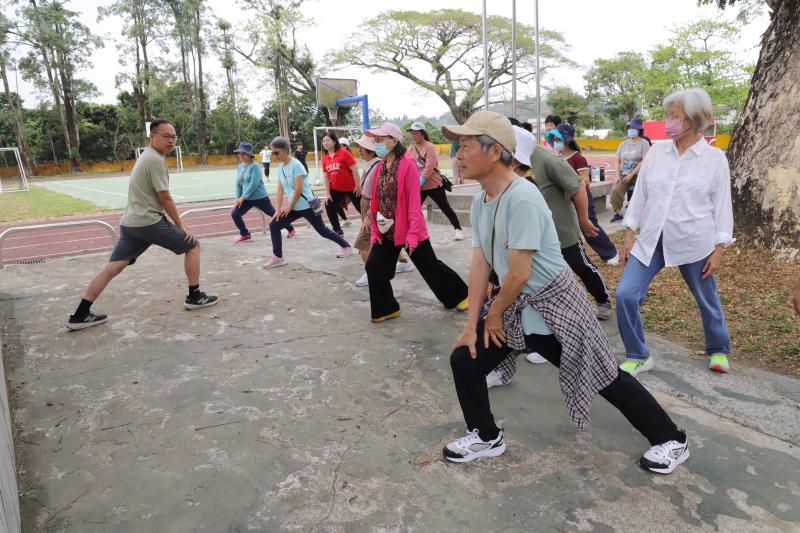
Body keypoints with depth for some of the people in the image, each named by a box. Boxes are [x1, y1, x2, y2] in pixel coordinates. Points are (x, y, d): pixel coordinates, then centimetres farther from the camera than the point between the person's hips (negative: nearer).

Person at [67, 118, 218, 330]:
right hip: (149, 222, -9)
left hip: (130, 223, 9)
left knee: (113, 268, 8)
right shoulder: (155, 159, -12)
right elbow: (165, 198, -13)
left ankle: (79, 315, 9)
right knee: (192, 246, 5)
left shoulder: (145, 156, 19)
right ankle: (195, 297, 12)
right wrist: (180, 224, -4)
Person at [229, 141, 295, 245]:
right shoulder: (240, 167, 6)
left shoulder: (254, 166, -17)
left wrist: (243, 197, -20)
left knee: (274, 214, 5)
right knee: (234, 214, -4)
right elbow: (238, 184, 11)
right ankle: (245, 235, 12)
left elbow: (253, 184, -23)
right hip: (247, 198, 7)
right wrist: (238, 198, 1)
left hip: (260, 197, -7)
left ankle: (290, 229, 24)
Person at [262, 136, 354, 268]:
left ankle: (346, 247, 23)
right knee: (274, 226, -1)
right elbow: (280, 190, 6)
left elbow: (299, 190, -20)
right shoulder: (280, 168, 6)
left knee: (322, 230, 3)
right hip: (294, 207, 7)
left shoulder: (296, 165, -18)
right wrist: (278, 209, -2)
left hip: (307, 206, -7)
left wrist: (289, 207, -12)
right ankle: (278, 258, 7)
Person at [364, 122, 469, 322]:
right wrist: (375, 230, 4)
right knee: (374, 267, 1)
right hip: (386, 231, 7)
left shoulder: (408, 165, -14)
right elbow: (376, 201, 9)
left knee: (430, 267, 6)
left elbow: (414, 202, -17)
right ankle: (386, 308, 17)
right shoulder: (380, 167, 7)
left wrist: (413, 233, -20)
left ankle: (459, 295, 27)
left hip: (408, 230, -6)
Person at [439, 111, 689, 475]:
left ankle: (671, 440, 27)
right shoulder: (479, 201, 2)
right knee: (464, 360, 5)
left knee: (604, 377, 4)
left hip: (553, 306, -8)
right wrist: (471, 323, 0)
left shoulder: (522, 198, -26)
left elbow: (519, 273, -25)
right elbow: (480, 264, 2)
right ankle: (486, 437, 26)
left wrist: (493, 314, -9)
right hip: (512, 305, 8)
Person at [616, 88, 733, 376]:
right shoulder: (656, 152, 3)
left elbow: (722, 205, -2)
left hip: (694, 243, -2)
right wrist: (629, 233, 4)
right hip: (652, 240, 2)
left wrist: (719, 249, -4)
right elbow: (640, 194, 6)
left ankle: (718, 350, 44)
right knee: (625, 294, -9)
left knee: (707, 300, 15)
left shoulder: (715, 158, -4)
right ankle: (638, 356, 9)